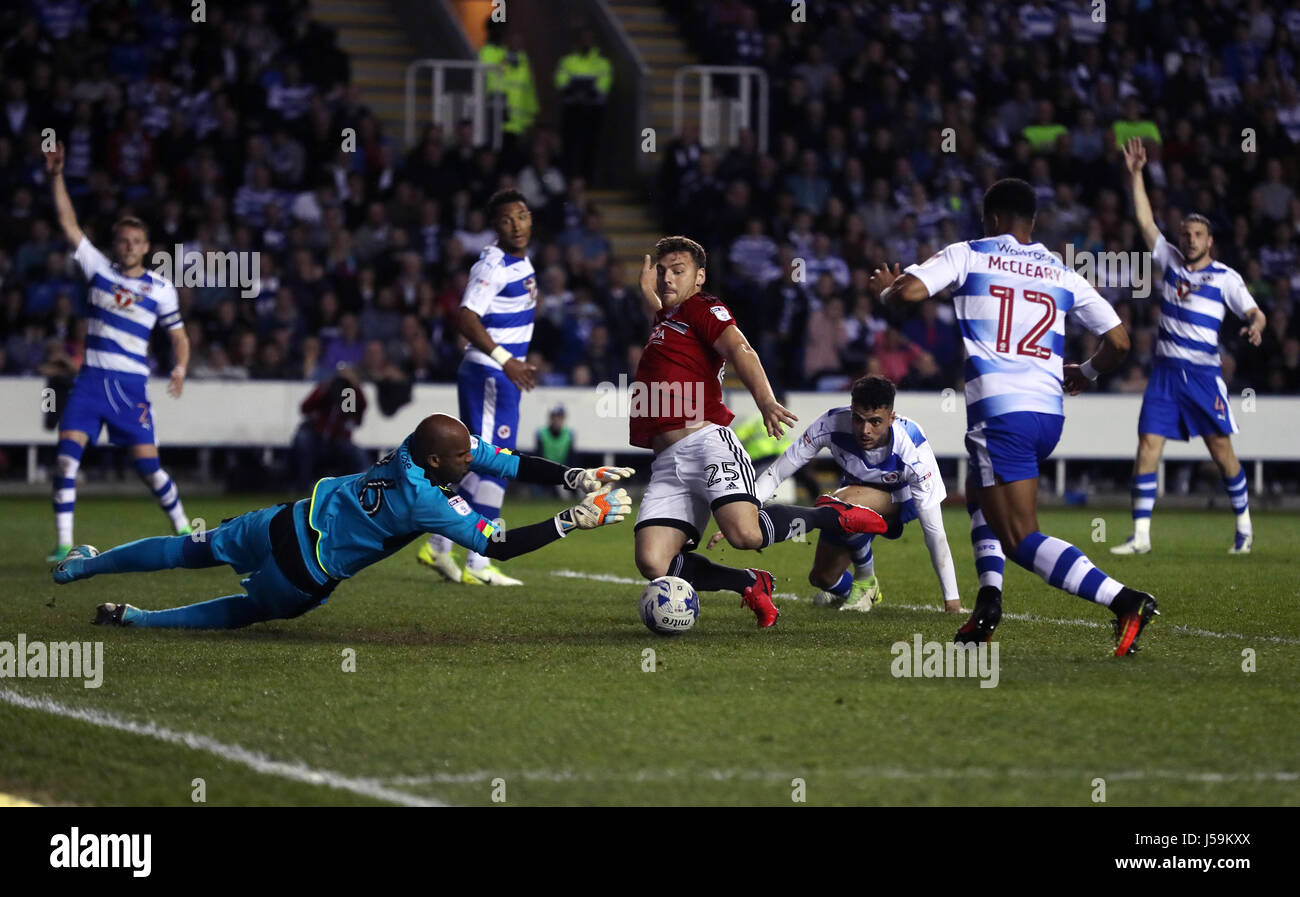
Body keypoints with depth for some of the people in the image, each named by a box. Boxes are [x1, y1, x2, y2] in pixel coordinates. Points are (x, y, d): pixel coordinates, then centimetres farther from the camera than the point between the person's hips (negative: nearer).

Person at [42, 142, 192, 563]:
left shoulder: (161, 288, 3)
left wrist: (179, 369, -10)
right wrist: (56, 177, -7)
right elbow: (68, 223, 2)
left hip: (132, 385, -1)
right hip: (91, 380, 1)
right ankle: (63, 546, -13)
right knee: (67, 455, -14)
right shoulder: (98, 269, 5)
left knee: (148, 464, -4)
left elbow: (179, 337, 10)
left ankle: (184, 530, 18)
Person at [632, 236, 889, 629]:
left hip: (707, 441, -7)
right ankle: (750, 584, 7)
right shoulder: (665, 320, 31)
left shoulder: (700, 307, 7)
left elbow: (739, 350, -12)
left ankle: (831, 515, 1)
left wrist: (765, 400, -27)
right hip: (667, 461, 7)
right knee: (652, 564, -15)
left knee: (745, 533, -29)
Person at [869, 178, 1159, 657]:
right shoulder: (1063, 275, 16)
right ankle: (989, 599, 12)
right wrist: (1086, 373, 36)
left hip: (1000, 410, -6)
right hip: (1050, 411, 6)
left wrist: (885, 290, 17)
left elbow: (909, 291, -8)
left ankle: (1126, 601, -24)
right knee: (980, 492, 31)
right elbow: (1119, 342, 15)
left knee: (1022, 540, -6)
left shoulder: (967, 256, 6)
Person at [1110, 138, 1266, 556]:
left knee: (1222, 450, -1)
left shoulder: (1226, 277, 0)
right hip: (1165, 372, 3)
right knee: (1147, 447, -7)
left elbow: (1253, 312, -2)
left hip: (1204, 374, -2)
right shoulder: (1170, 260, 8)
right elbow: (1145, 220, 5)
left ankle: (1244, 526, 18)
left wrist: (1255, 326, -26)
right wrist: (1135, 174, -3)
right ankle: (1140, 535, -6)